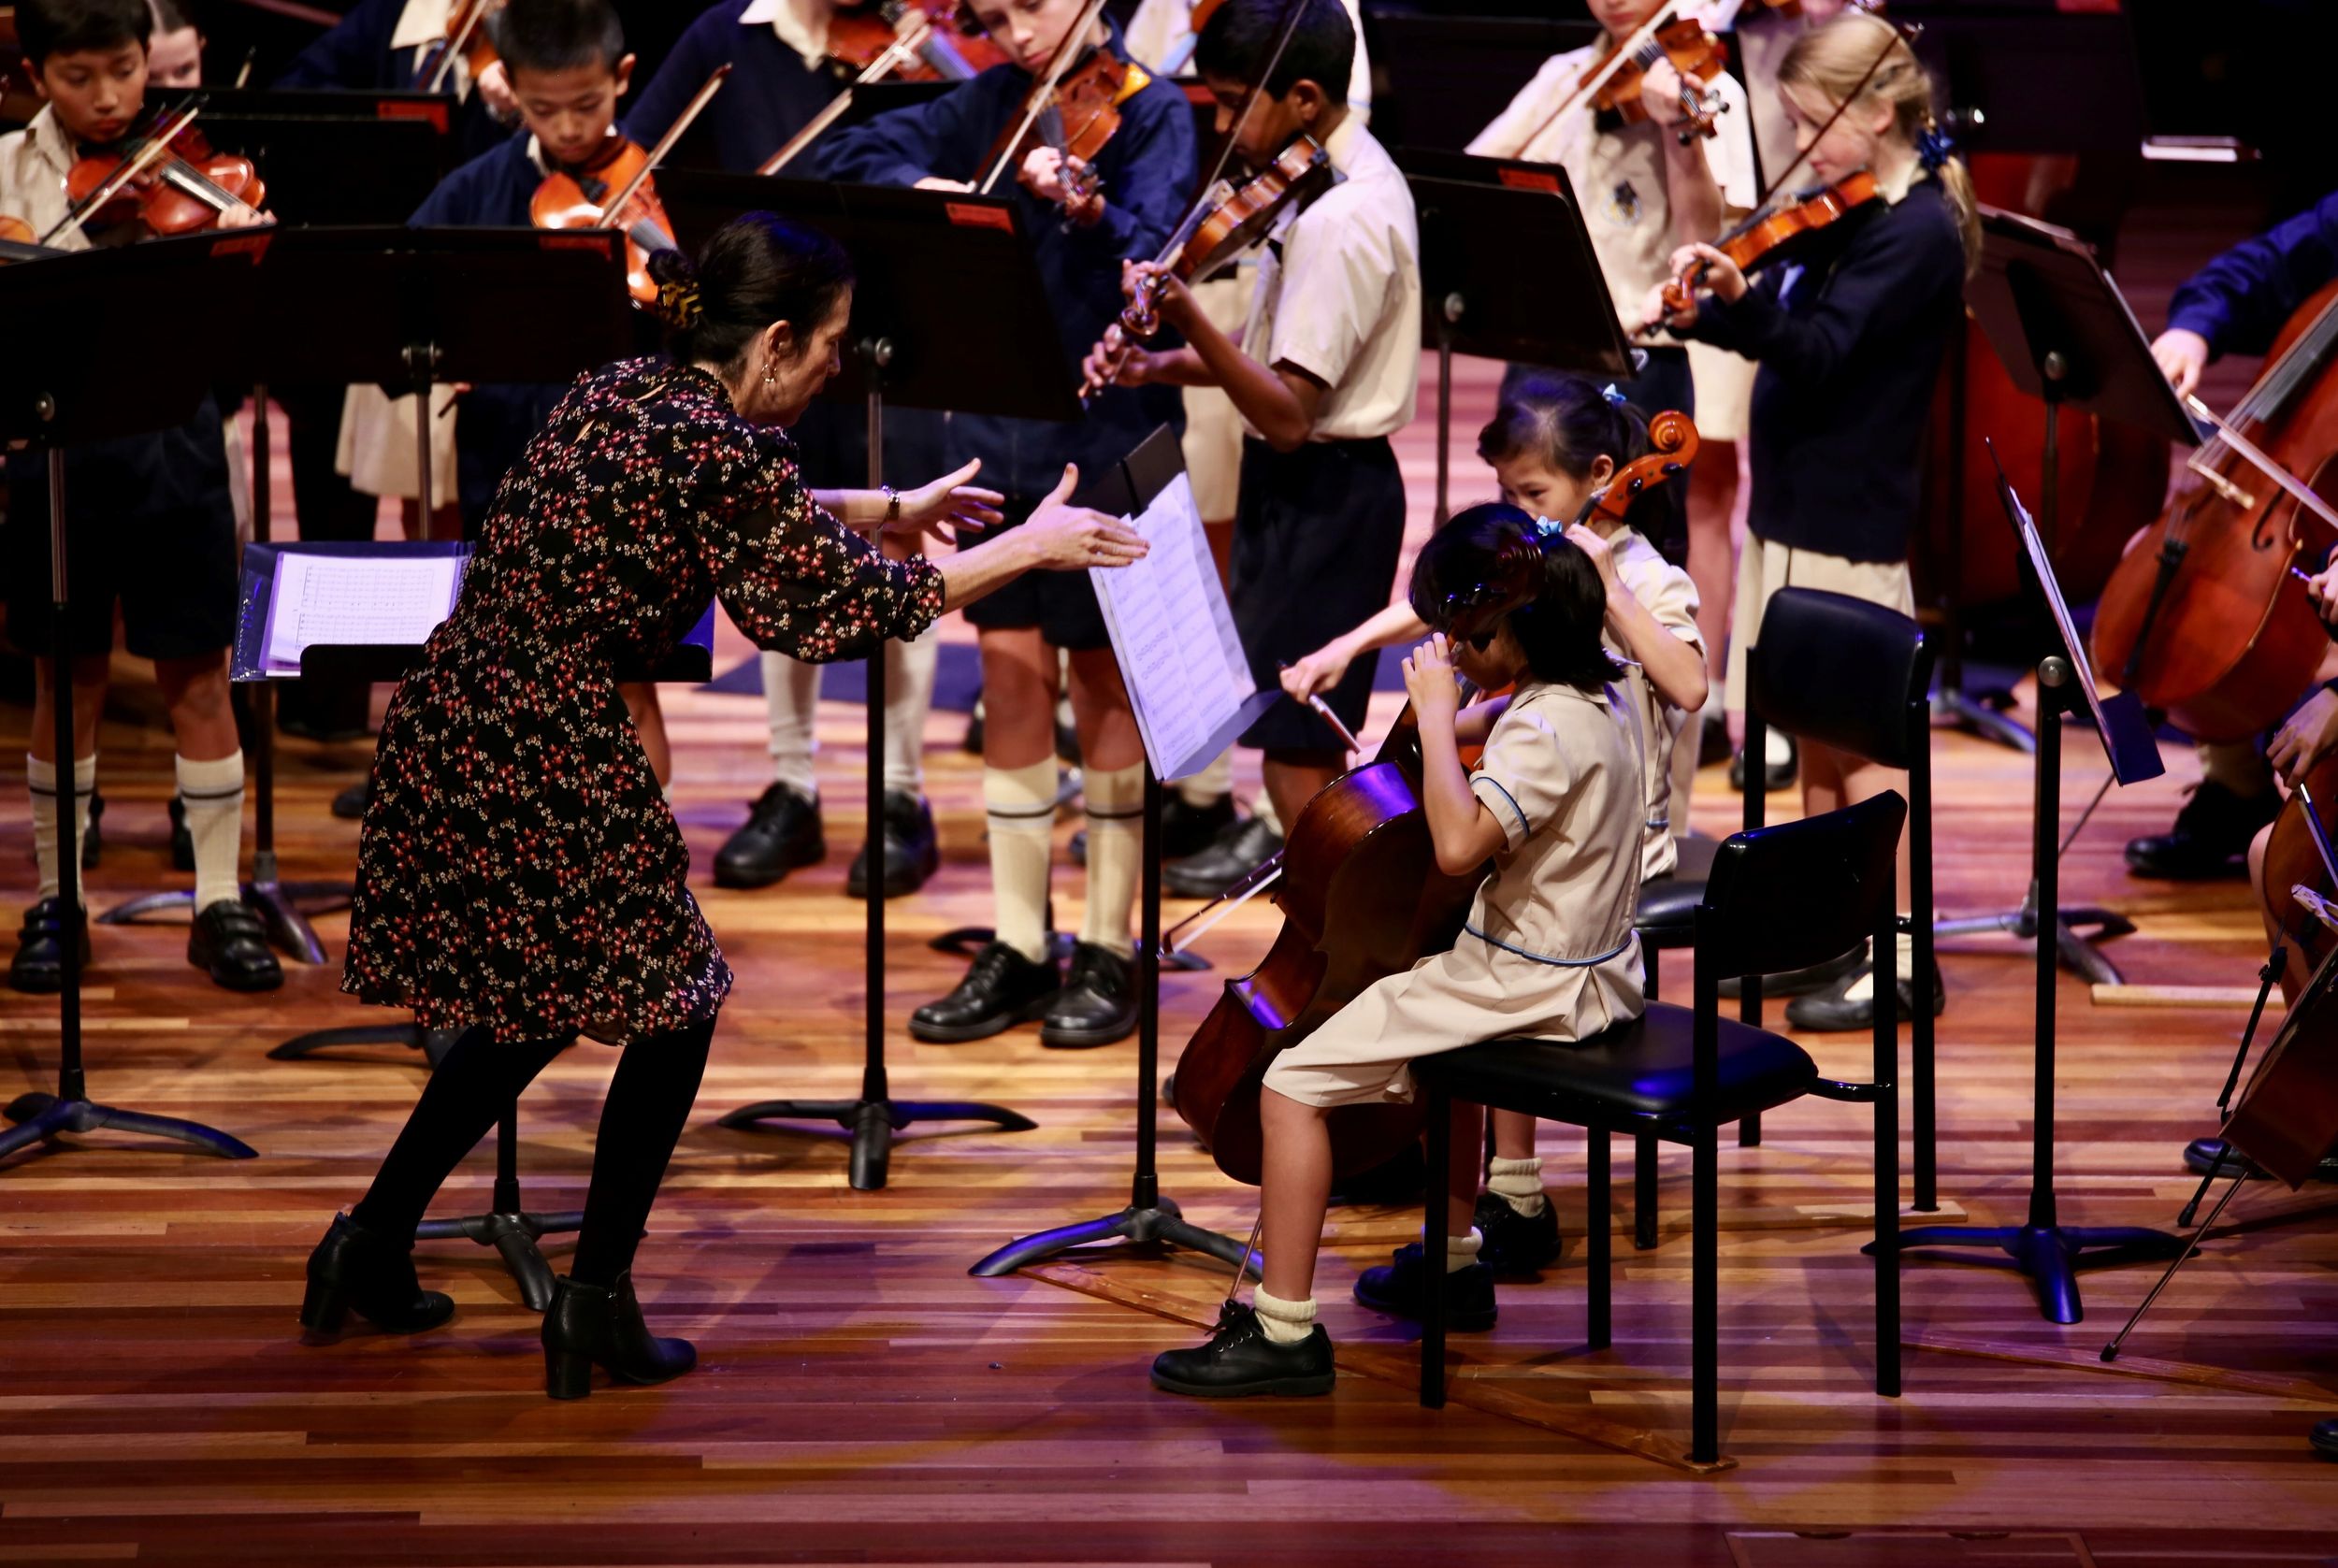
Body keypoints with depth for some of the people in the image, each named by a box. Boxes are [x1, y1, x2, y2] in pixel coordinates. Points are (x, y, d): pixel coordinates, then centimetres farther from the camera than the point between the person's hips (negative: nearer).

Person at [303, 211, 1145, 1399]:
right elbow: (852, 606, -6)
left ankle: (371, 1245, 27)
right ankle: (599, 1301, 10)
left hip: (446, 729, 8)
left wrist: (886, 509, 35)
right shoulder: (721, 451, -15)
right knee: (669, 998, 10)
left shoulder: (619, 393, 10)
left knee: (528, 1004, 25)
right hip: (545, 758, -8)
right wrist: (1032, 548, 3)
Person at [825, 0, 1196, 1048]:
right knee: (1009, 671, 7)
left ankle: (1109, 953, 11)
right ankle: (1017, 950, 14)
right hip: (997, 422, 5)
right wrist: (923, 189, -16)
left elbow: (1149, 261, -21)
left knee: (1102, 681, 3)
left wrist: (1086, 210, -41)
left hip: (1108, 431, -5)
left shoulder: (1148, 111, -7)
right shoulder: (994, 106, 7)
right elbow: (860, 156, 4)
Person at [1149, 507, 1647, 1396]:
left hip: (1527, 986, -10)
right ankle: (1455, 1260, 46)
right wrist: (1452, 723, 12)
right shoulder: (1602, 693, 5)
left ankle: (1284, 1331, -10)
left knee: (1293, 1083, -10)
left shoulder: (1546, 730, -25)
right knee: (1436, 1013, 41)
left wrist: (1437, 719, -29)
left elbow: (1458, 845, -39)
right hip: (1593, 977, 10)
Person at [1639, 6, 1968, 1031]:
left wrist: (1737, 300, -39)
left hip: (1849, 522, -9)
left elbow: (1816, 352, -25)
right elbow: (1785, 328, 18)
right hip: (1798, 504, 9)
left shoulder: (1916, 232, -16)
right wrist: (1694, 316, 1)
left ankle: (1902, 958, 1)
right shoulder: (1839, 213, 10)